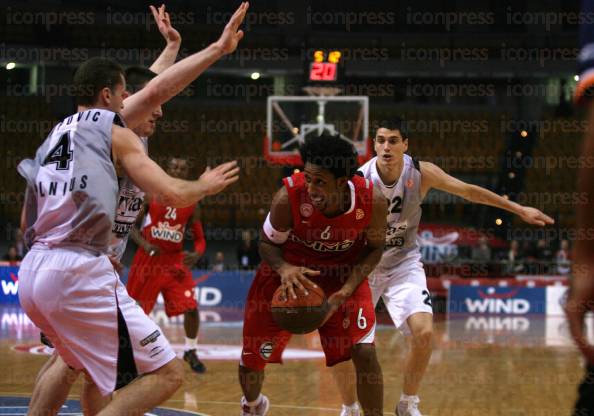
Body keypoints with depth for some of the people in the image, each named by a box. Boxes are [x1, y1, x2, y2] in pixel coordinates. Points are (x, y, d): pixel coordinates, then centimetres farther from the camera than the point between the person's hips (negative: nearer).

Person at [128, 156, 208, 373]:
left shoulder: (191, 204, 2)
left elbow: (199, 237, 6)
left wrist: (196, 254, -17)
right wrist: (143, 243, -19)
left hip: (175, 260, 1)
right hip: (148, 258, -1)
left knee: (191, 307, -10)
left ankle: (191, 352, 9)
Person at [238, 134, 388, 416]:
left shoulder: (372, 201, -28)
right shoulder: (288, 198, -32)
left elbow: (374, 248, -8)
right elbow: (267, 244, -13)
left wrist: (345, 292, -22)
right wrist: (284, 269, -35)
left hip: (343, 273, 0)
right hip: (289, 269, 0)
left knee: (364, 352, -17)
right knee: (252, 357, 8)